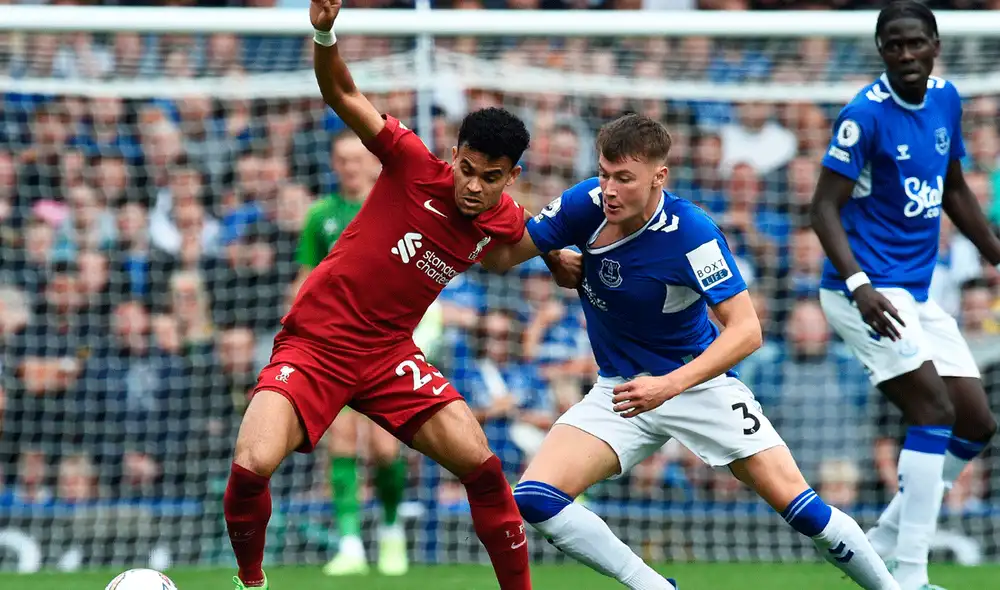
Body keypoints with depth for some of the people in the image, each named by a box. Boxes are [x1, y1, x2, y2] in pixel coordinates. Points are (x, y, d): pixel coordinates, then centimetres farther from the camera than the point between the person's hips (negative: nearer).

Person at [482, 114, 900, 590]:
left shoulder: (691, 233, -25)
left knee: (794, 501, -12)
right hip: (621, 388, 4)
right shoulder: (587, 204, -14)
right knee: (534, 498, -16)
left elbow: (746, 330, -28)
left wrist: (669, 386, -39)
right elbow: (501, 257, -6)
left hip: (699, 381, -4)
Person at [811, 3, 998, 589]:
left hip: (918, 294, 8)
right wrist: (858, 286, -30)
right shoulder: (865, 115, -15)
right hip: (866, 288, -8)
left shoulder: (945, 100, 7)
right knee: (935, 409, -20)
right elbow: (825, 206, -18)